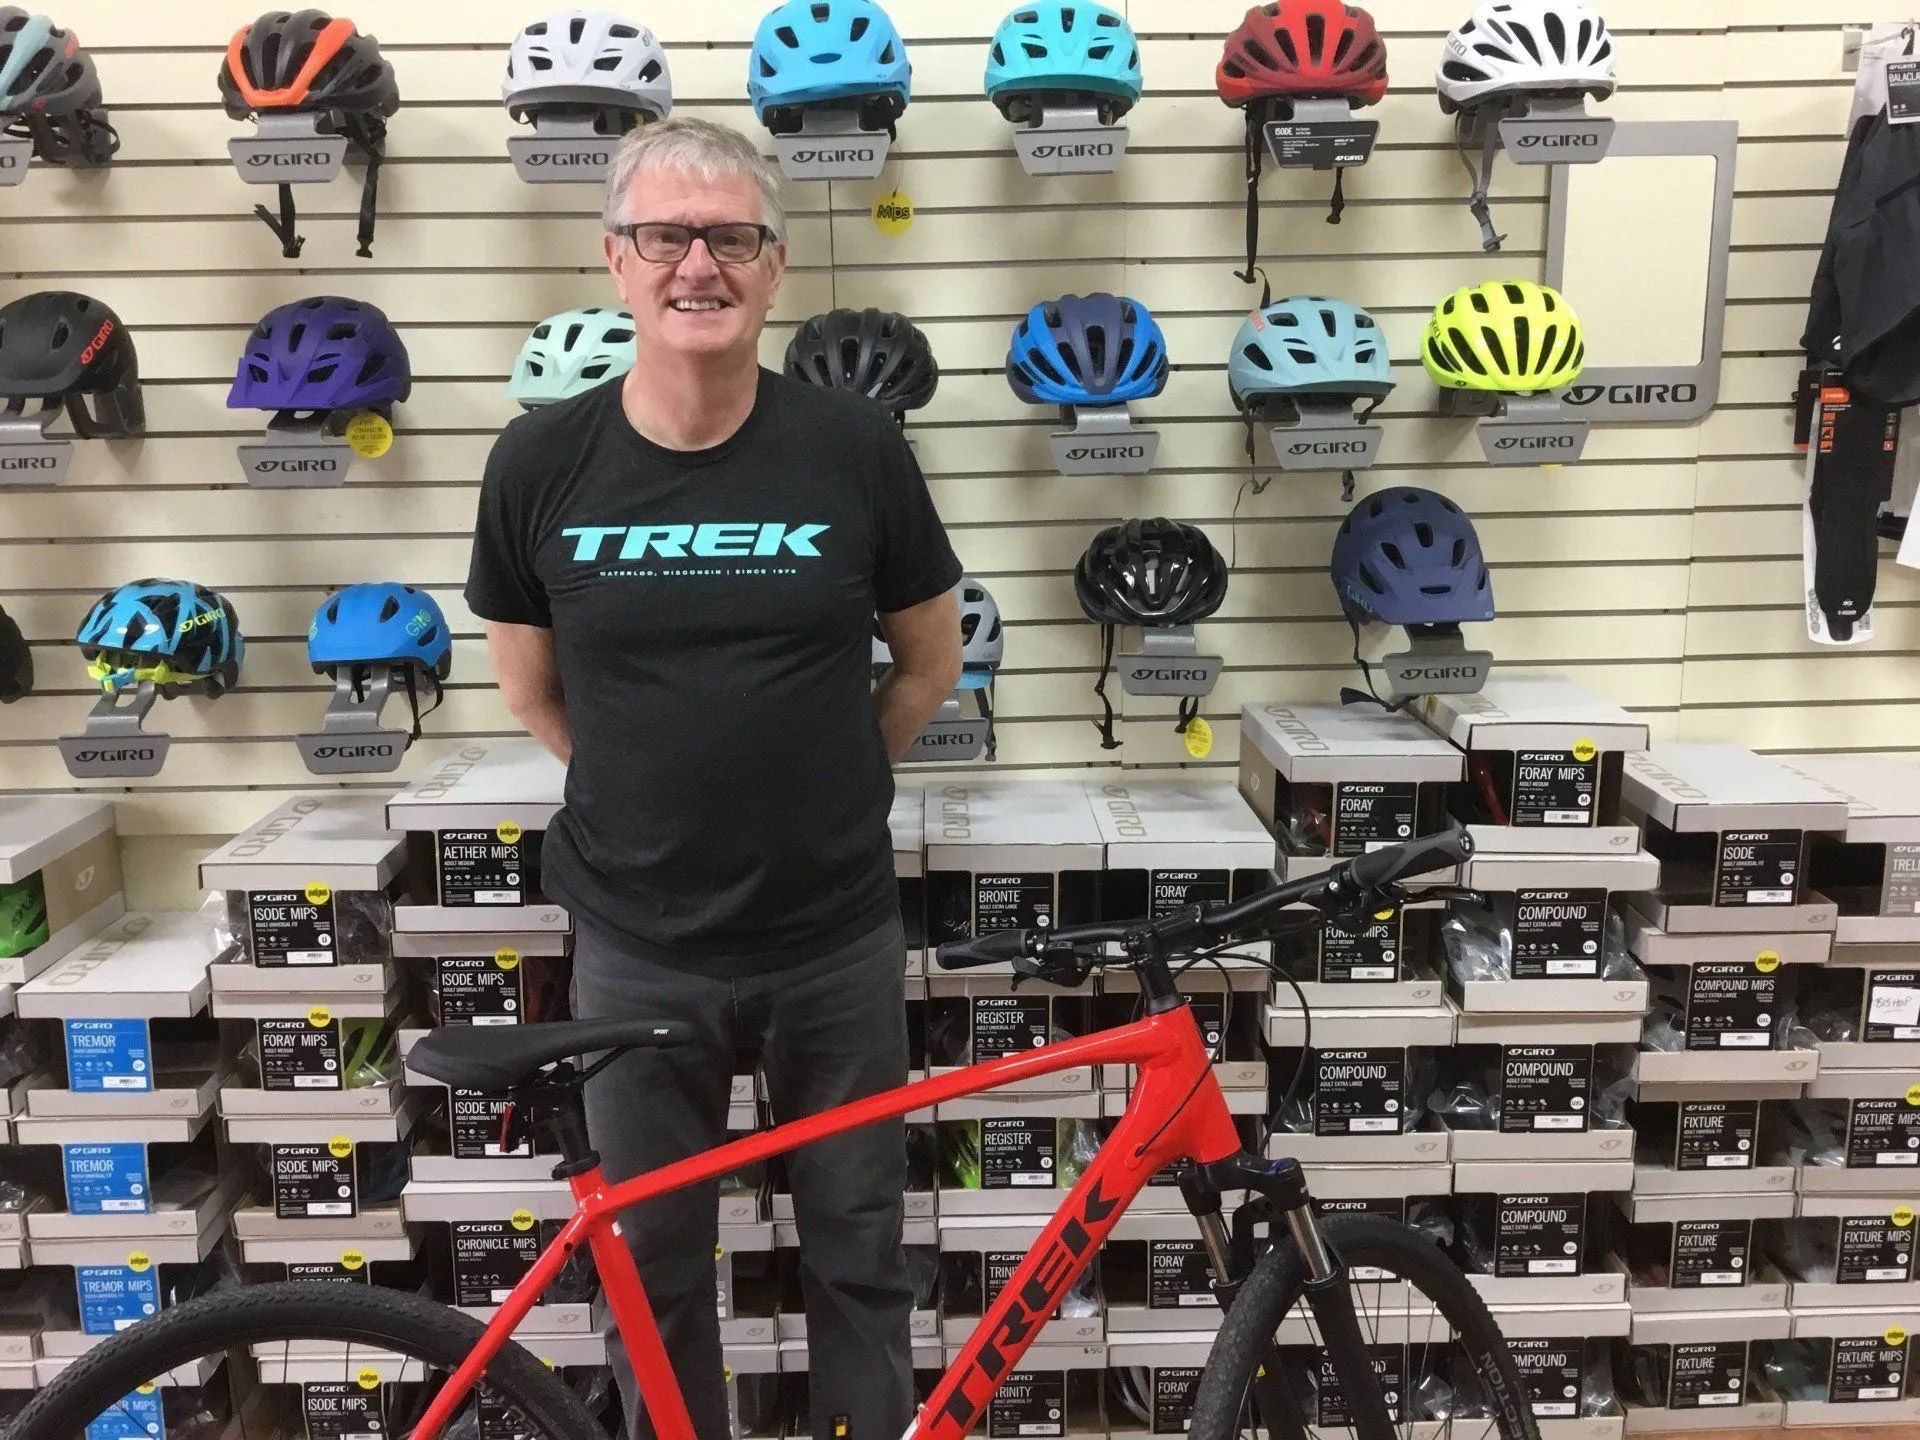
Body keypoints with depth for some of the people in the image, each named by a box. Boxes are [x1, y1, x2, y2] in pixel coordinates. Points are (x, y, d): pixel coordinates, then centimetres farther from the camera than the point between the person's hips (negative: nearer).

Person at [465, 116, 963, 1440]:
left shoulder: (855, 447, -8)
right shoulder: (542, 460, -6)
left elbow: (931, 658, 5)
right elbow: (531, 688, 8)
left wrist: (818, 791, 8)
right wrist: (660, 799, 8)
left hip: (838, 936, 0)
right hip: (640, 947, 1)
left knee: (858, 1246, 17)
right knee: (656, 1260, 17)